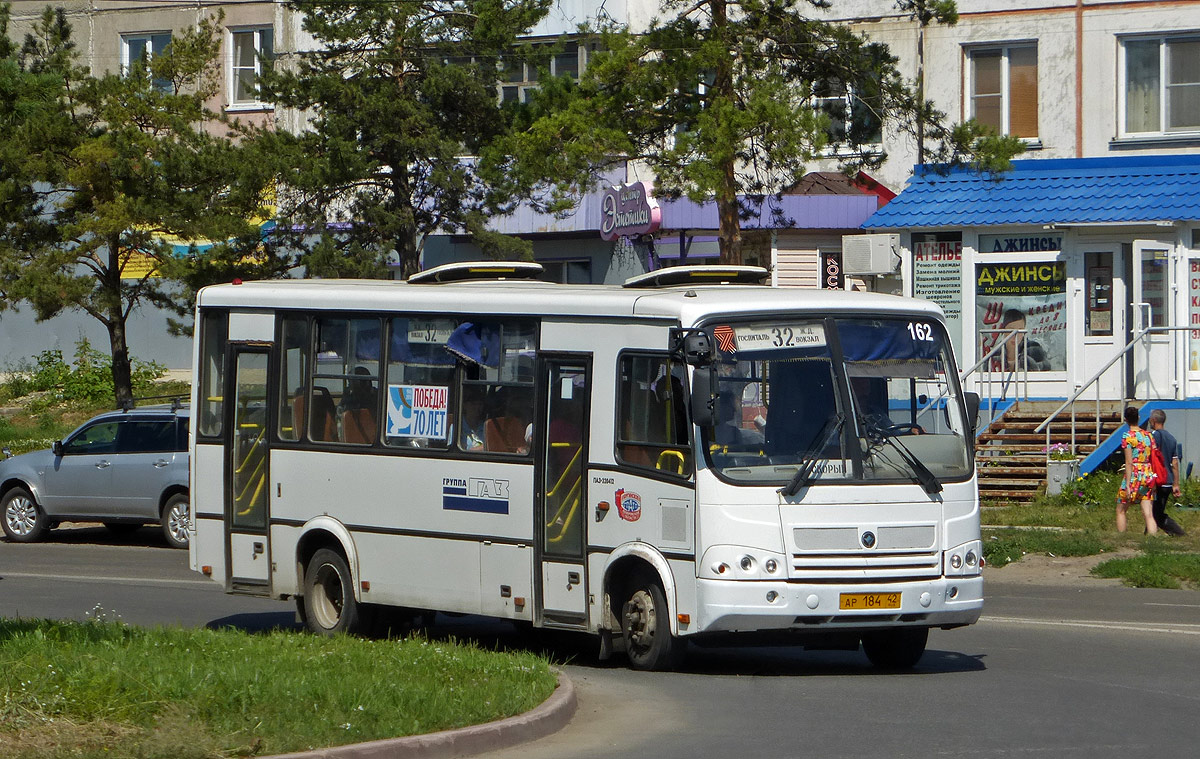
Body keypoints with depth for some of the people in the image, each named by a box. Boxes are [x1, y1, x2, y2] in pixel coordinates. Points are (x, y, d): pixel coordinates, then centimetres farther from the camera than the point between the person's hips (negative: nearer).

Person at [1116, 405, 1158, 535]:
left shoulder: (1128, 436, -10)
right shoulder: (1148, 435, 7)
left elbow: (1129, 463, -14)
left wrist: (1128, 485, -14)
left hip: (1134, 475, -5)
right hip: (1148, 476, 5)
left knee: (1120, 510, 13)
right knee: (1148, 514, 0)